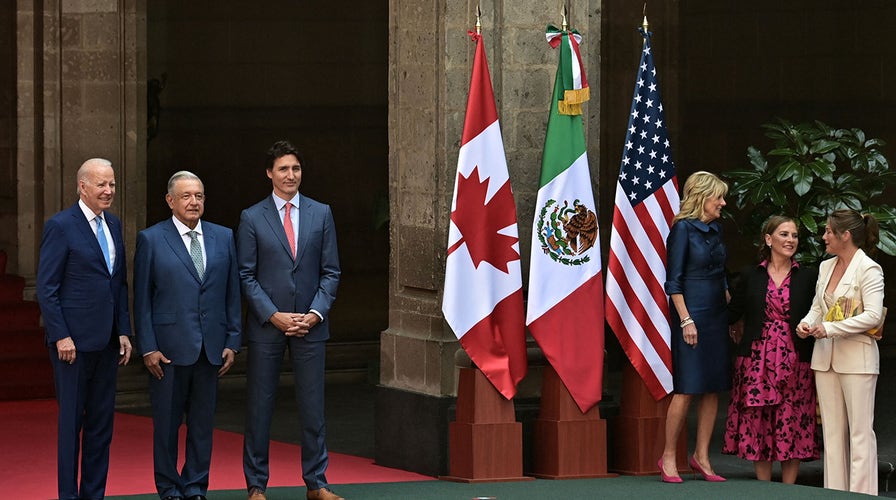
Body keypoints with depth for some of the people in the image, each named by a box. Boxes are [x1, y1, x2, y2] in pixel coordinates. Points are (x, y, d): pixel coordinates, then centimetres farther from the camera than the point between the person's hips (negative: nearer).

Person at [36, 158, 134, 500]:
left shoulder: (113, 226, 12)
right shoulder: (61, 226, -8)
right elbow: (46, 288, -10)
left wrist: (124, 331, 9)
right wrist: (61, 336, -15)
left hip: (106, 342, 7)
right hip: (74, 340, -6)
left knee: (102, 421, 9)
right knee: (71, 420, 0)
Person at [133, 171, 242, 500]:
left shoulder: (223, 238, 9)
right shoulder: (151, 240, 0)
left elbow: (233, 295, 10)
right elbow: (142, 299, -1)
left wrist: (232, 342, 4)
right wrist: (148, 348, -8)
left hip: (211, 347, 3)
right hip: (168, 347, -3)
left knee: (203, 422, 7)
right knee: (167, 423, 4)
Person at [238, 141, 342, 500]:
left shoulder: (321, 214, 7)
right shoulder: (252, 218, 1)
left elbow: (330, 272, 6)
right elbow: (246, 276, -1)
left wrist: (316, 313, -7)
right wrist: (274, 315, -11)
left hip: (310, 324, 2)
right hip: (266, 325, -1)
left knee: (313, 407, 4)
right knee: (260, 407, 3)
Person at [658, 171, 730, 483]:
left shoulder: (715, 229, 13)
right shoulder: (683, 229, -9)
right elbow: (673, 281, -12)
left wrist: (730, 309, 14)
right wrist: (686, 320, -17)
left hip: (717, 316, 8)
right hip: (692, 314, -8)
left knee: (713, 389, 6)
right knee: (686, 389, -7)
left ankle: (701, 457, 12)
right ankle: (669, 457, 2)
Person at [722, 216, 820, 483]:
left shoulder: (808, 276, 4)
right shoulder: (751, 275, 6)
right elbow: (732, 315, 9)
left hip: (794, 360, -1)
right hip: (758, 359, 1)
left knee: (792, 423, -1)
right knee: (758, 422, 2)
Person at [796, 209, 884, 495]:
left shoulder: (868, 270, -11)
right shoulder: (826, 267, 12)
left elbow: (873, 316, -19)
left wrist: (830, 329, -20)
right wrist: (807, 323, -3)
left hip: (856, 358, -8)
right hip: (826, 357, 8)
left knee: (860, 430, -5)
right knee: (832, 429, 8)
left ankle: (861, 495, -5)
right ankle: (834, 493, 11)